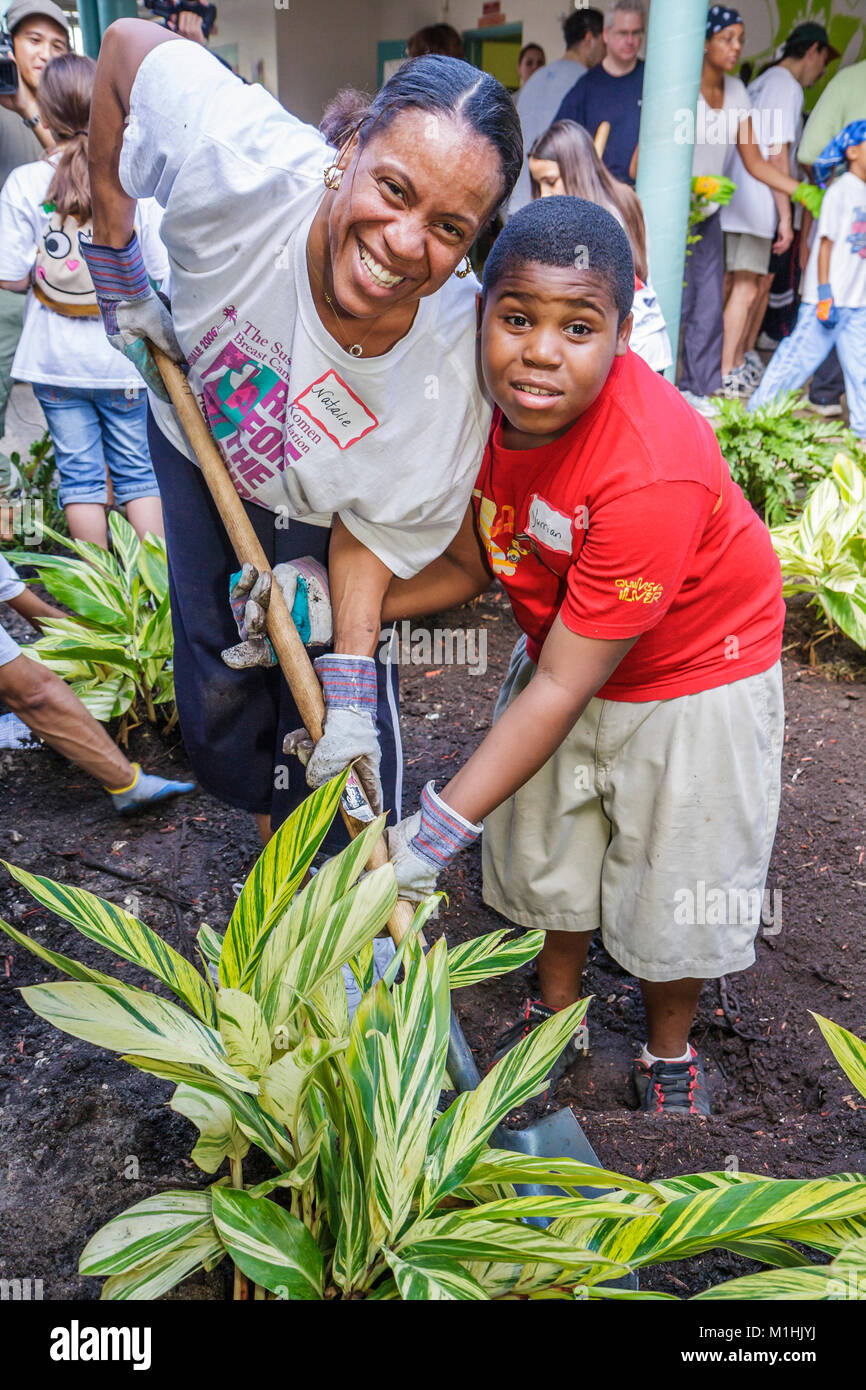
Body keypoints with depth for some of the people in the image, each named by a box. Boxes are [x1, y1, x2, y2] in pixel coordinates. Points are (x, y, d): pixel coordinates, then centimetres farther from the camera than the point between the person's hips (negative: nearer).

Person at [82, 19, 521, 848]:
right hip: (197, 447, 2)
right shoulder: (240, 162, -37)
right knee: (222, 691, 13)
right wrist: (117, 268, -13)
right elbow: (127, 44, -15)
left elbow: (372, 531, -22)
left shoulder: (457, 369, -36)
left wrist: (350, 688, -27)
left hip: (317, 516, -1)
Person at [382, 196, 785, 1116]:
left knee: (676, 885, 9)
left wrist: (434, 833, -31)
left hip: (694, 673, -5)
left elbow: (563, 687, -33)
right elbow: (468, 563, -5)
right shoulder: (480, 402, -18)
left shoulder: (655, 472, -37)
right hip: (561, 644, 6)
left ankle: (668, 1051, 41)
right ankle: (557, 1007, 47)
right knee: (544, 849, 18)